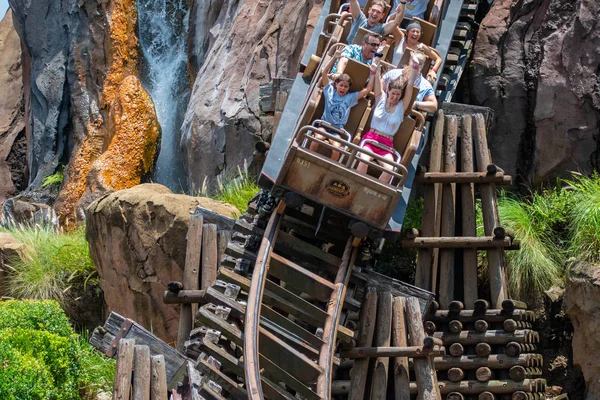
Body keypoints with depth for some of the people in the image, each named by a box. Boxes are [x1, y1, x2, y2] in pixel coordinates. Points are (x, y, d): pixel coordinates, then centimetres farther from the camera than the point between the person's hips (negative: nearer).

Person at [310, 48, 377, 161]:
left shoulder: (351, 97, 10)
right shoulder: (330, 91, 7)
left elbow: (367, 90, 8)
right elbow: (324, 73, 0)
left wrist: (373, 73, 2)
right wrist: (334, 58, -5)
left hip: (337, 130, 1)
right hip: (324, 125, -1)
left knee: (337, 147, -30)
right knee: (318, 138, -34)